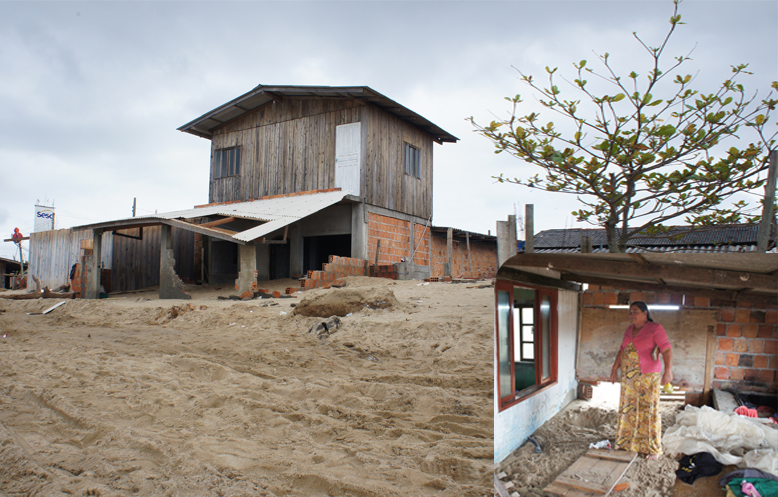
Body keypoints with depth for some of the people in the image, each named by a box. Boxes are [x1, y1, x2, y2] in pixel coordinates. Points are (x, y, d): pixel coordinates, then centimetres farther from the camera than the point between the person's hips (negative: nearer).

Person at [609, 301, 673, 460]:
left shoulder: (655, 328, -8)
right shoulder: (629, 329, 12)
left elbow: (667, 350, -17)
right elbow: (622, 350, 19)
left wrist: (668, 371, -28)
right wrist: (615, 369, 18)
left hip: (648, 377, -6)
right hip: (628, 376, 6)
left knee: (649, 410, -2)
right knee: (627, 409, 9)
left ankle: (654, 448, 10)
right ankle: (627, 442, 21)